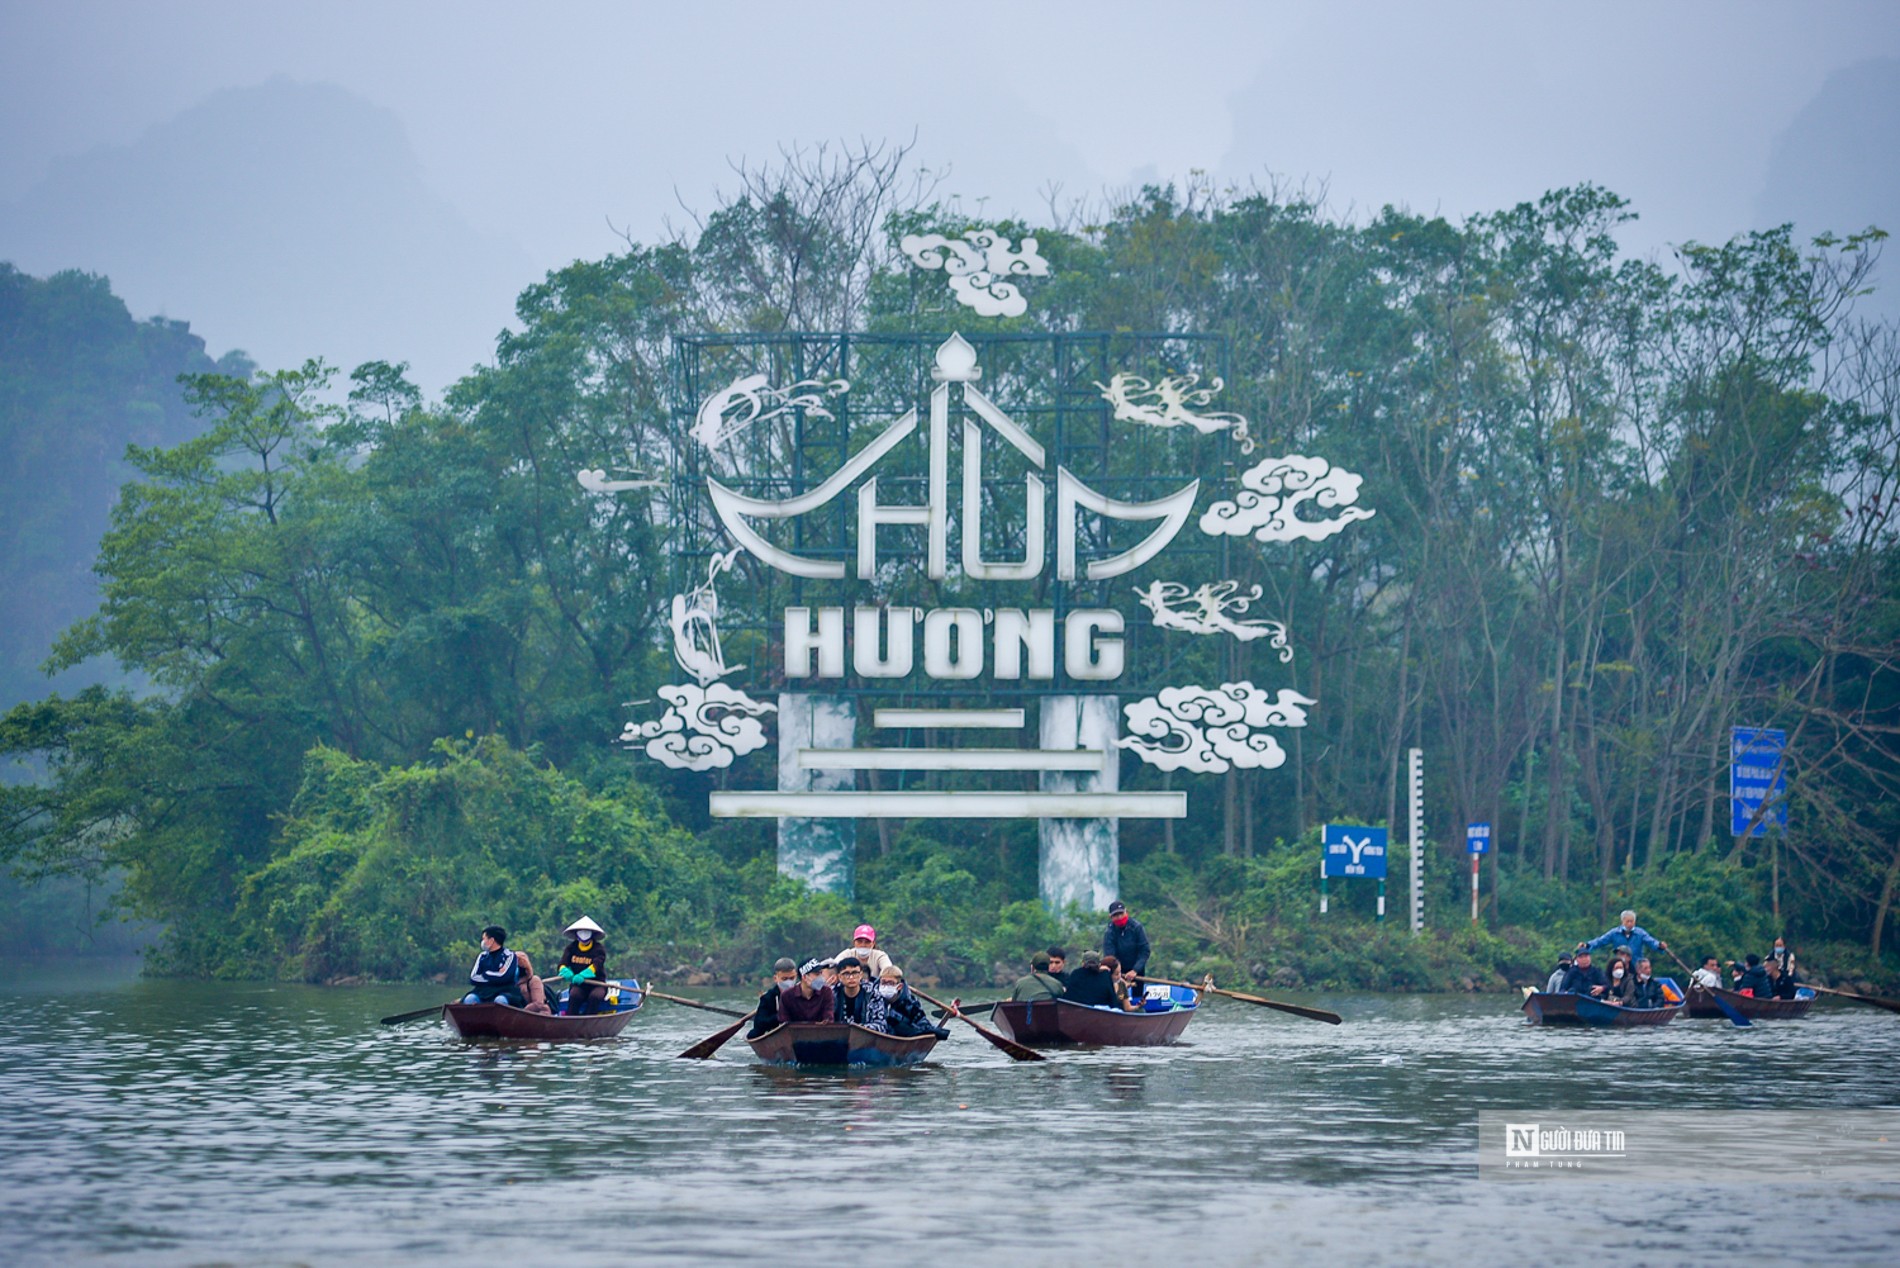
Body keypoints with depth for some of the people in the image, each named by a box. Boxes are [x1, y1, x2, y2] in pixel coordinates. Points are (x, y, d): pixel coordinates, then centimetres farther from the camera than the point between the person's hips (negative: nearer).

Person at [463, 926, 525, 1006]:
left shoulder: (509, 956, 1)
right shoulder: (482, 957, 16)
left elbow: (503, 978, -13)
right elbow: (473, 978, 5)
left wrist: (486, 975, 1)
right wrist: (495, 976, -3)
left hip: (505, 992, -4)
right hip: (484, 992, 4)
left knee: (500, 1000, -39)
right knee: (469, 999, -27)